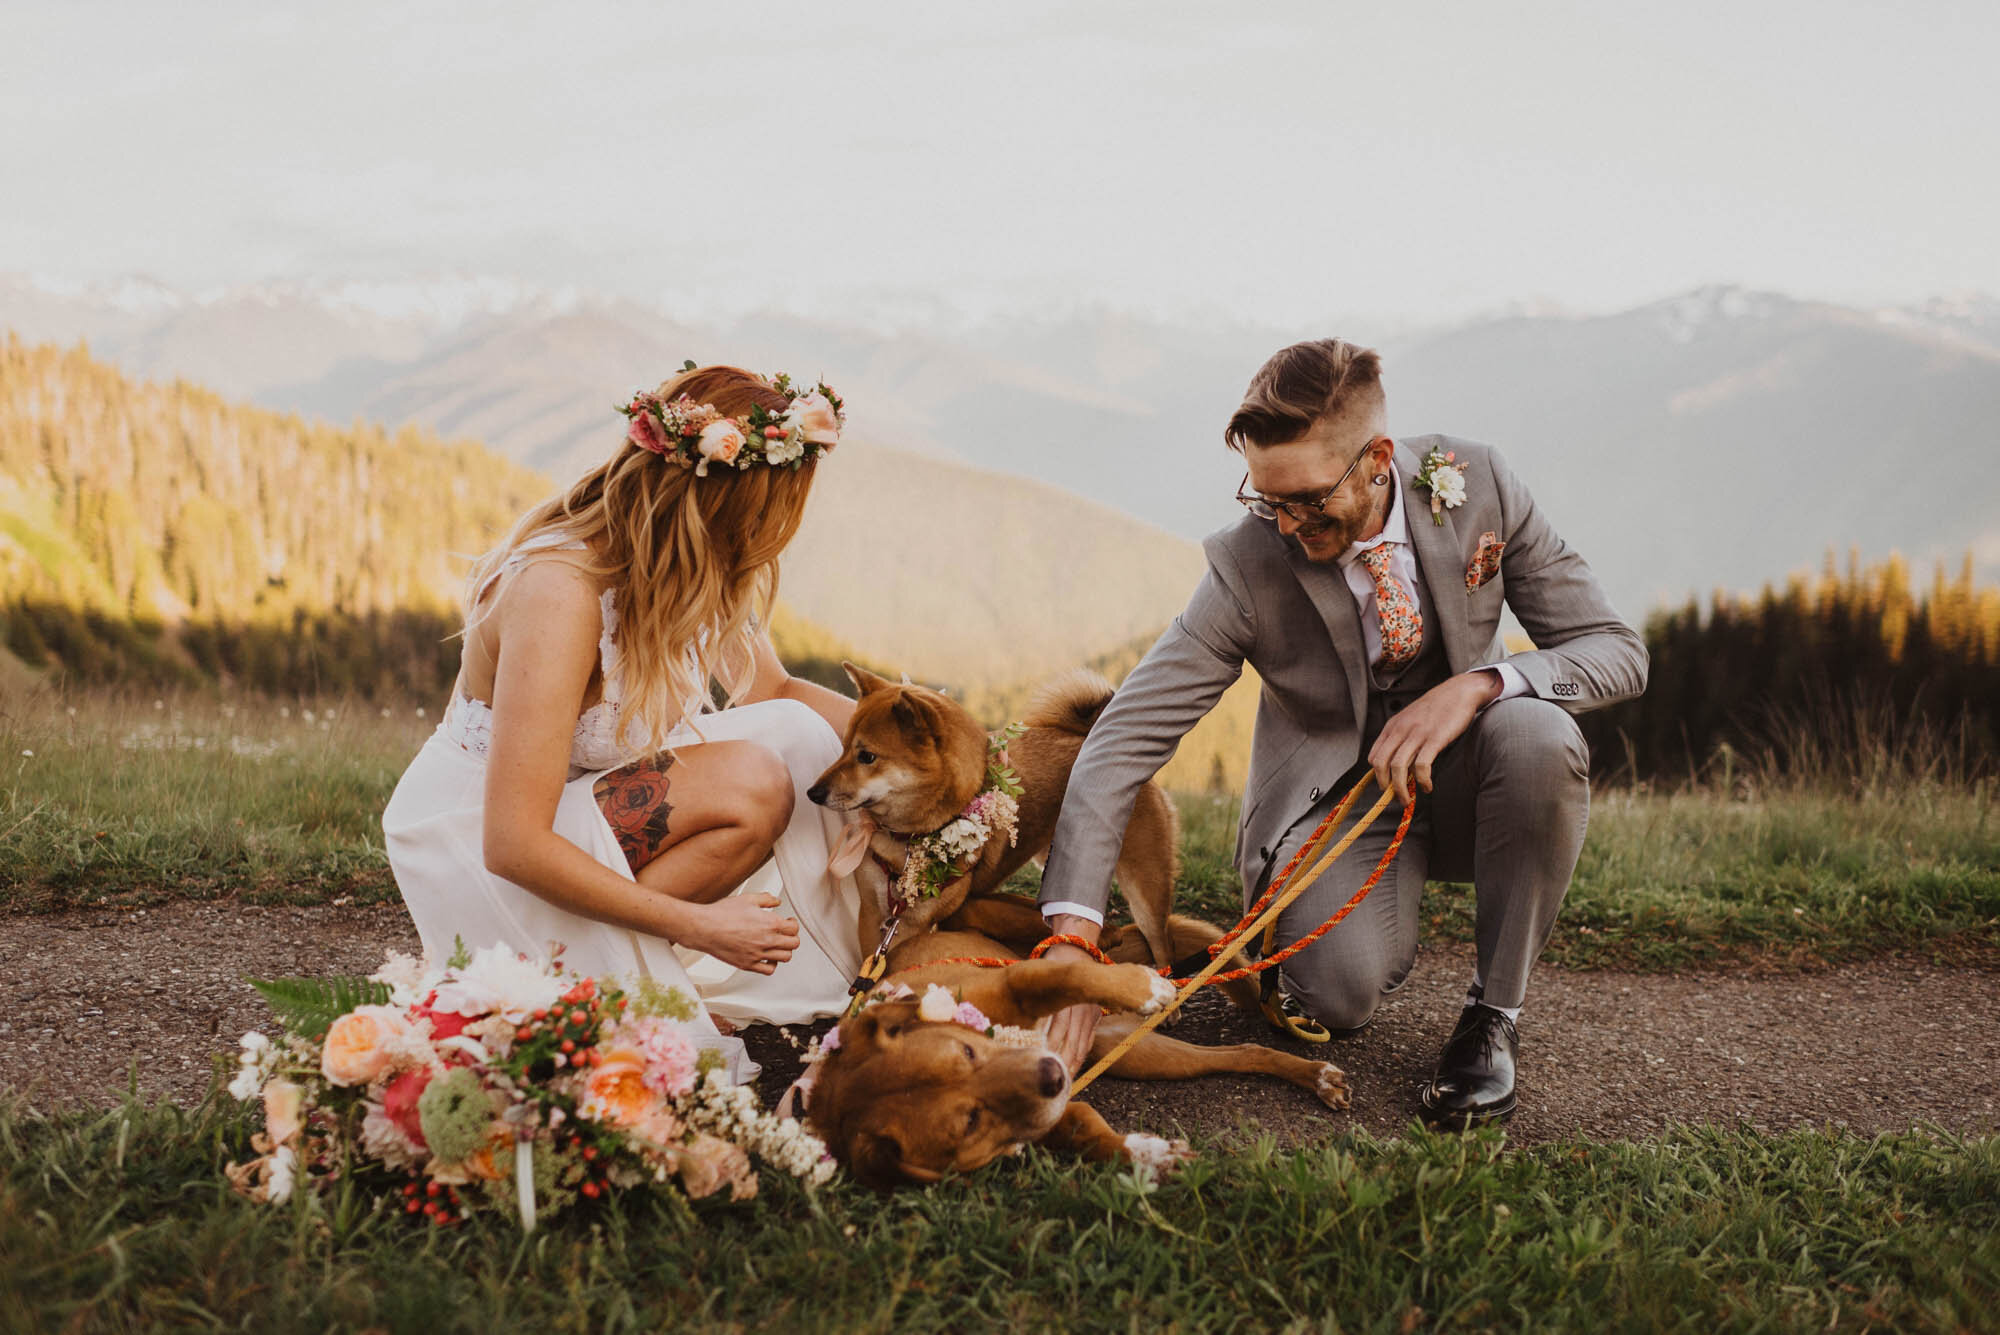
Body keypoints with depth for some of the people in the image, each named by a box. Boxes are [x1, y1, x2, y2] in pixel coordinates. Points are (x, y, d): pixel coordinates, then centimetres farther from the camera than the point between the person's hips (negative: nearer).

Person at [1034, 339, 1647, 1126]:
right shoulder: (1247, 566, -21)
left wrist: (1477, 684, -32)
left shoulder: (1476, 488, -15)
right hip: (1333, 793, -2)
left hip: (1457, 778, 2)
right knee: (1343, 988, -32)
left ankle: (1492, 1015, -15)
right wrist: (1070, 937, -35)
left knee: (1538, 734, -34)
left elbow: (1617, 650, -12)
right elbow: (1123, 742, -24)